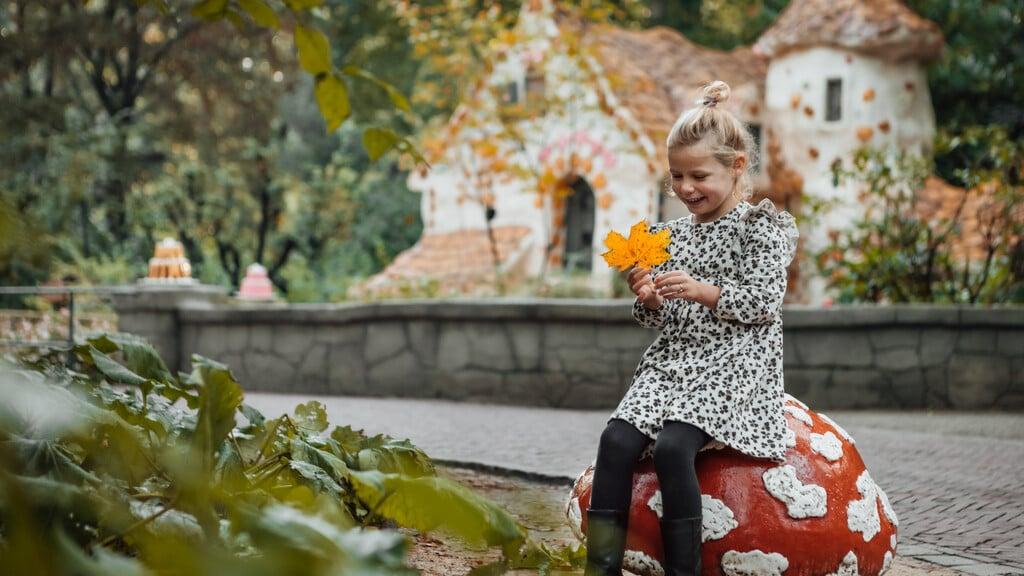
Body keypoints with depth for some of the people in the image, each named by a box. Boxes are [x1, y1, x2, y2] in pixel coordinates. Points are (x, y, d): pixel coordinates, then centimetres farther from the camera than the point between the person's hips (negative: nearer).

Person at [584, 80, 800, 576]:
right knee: (616, 440, -20)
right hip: (673, 362, 6)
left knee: (672, 446, -30)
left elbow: (764, 302, -9)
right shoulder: (671, 234, 16)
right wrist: (648, 299, -5)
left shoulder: (761, 226, 0)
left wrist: (704, 291, -21)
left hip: (734, 367, -5)